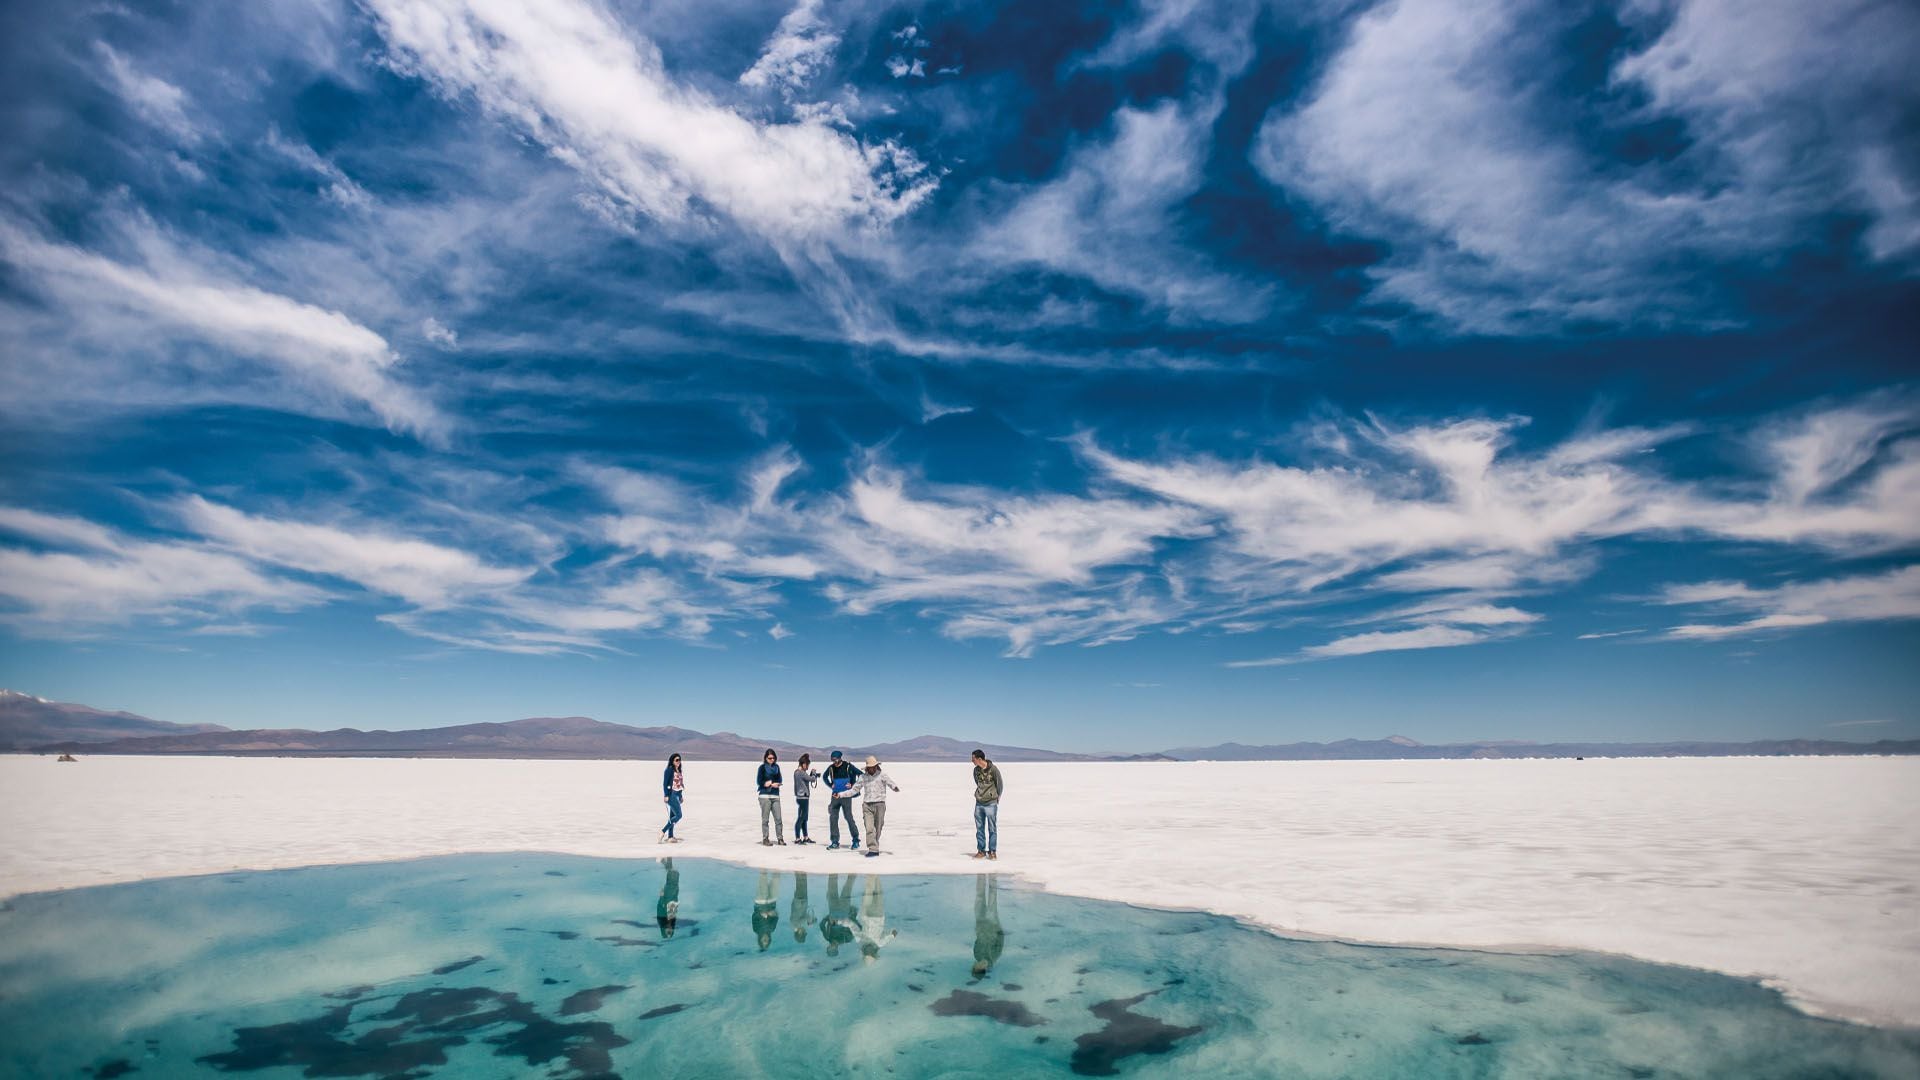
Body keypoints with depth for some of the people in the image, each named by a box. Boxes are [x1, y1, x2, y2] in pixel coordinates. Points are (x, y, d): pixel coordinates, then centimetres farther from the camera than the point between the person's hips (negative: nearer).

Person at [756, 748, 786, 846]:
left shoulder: (776, 766, 13)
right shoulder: (762, 767, 0)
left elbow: (779, 780, 11)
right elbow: (759, 781, -4)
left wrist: (771, 783, -10)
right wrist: (774, 784, -8)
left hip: (775, 796, 4)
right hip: (765, 795, -4)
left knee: (778, 818, -1)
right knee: (765, 819, -2)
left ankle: (780, 838, 4)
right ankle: (765, 839, 4)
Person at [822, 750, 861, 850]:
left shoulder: (848, 766, -8)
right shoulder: (831, 768, 3)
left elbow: (860, 774, -2)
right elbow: (825, 776, 23)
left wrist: (852, 785, -2)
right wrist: (830, 785, 10)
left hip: (846, 795, -4)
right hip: (835, 796, 4)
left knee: (848, 817, -4)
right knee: (833, 818, 2)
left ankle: (856, 840, 8)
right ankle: (835, 842, 11)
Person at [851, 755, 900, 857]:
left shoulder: (882, 775, 0)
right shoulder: (863, 777, 9)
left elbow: (891, 783, -12)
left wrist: (896, 788, -36)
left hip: (879, 804, -2)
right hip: (867, 805, 2)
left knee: (877, 828, 6)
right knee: (869, 828, -10)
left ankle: (875, 848, 22)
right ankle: (873, 849, -11)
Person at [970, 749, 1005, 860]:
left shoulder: (993, 769, -12)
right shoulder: (976, 770, 4)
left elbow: (1000, 784, 0)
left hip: (991, 804, -5)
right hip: (979, 803, 5)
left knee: (992, 828, 1)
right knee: (979, 828, 7)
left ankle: (992, 851, 10)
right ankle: (981, 850, 17)